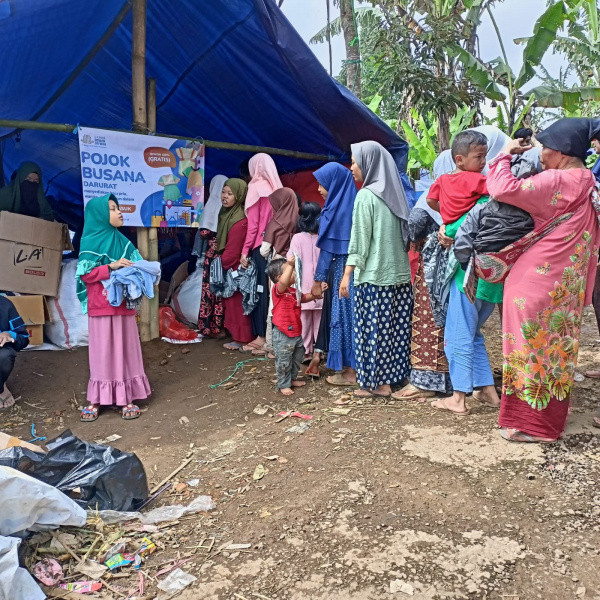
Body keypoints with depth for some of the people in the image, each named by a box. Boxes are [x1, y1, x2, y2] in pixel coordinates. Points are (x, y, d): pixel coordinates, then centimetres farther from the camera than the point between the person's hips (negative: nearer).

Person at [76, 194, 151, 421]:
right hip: (101, 305, -5)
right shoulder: (91, 242, -4)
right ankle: (96, 399, 11)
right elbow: (85, 274, -11)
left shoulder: (123, 242, 12)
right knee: (102, 350, 0)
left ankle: (126, 397, 12)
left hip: (123, 304, 5)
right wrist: (111, 267, -20)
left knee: (125, 349, 5)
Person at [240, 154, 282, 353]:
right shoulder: (276, 189, 11)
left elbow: (253, 224, -9)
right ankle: (270, 334, 13)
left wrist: (245, 250, -8)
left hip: (259, 246, -6)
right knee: (269, 289, 9)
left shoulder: (257, 187, -5)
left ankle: (261, 337, 1)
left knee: (259, 290, -2)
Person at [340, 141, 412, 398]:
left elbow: (360, 239, -12)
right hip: (400, 273, 7)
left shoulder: (366, 196, -9)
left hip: (373, 274, -7)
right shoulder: (395, 193, 12)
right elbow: (405, 234, 15)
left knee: (373, 328, 1)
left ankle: (378, 382, 7)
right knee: (397, 326, 10)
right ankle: (396, 375, 18)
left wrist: (347, 273, -10)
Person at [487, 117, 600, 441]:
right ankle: (549, 417, 29)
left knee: (534, 348, 1)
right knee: (552, 347, 16)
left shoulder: (557, 182, -18)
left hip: (537, 281, -9)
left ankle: (532, 423, 12)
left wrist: (505, 154, -9)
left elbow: (504, 188, -25)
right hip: (564, 283, 9)